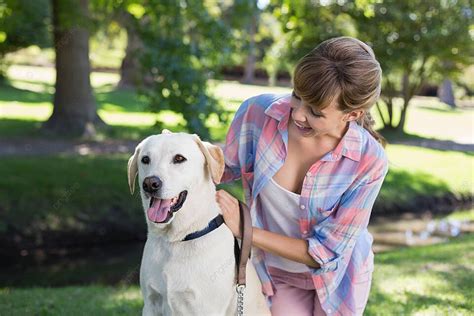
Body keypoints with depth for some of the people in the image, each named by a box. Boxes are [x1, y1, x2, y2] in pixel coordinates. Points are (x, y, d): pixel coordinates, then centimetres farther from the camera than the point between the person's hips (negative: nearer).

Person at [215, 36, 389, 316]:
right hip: (278, 273, 1)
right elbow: (228, 168, -3)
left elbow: (326, 251, -23)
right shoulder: (258, 112, -24)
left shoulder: (369, 161, -29)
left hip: (337, 275, -1)